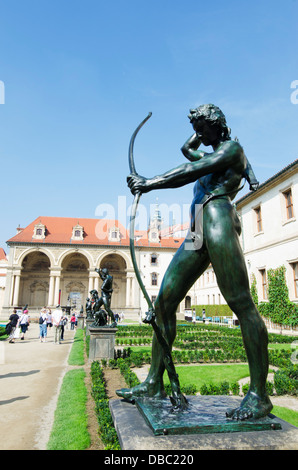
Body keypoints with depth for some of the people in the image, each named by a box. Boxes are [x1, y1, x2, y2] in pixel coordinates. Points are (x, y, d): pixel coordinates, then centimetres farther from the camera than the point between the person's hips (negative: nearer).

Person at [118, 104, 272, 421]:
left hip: (217, 219, -8)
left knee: (240, 303, -13)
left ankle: (259, 395, -7)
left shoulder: (232, 148, 8)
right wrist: (201, 132, 39)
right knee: (164, 300, -2)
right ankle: (154, 384, 3)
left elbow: (195, 169, -9)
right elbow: (187, 149, 53)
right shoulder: (214, 154, 34)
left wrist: (151, 183, -12)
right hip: (197, 231, 9)